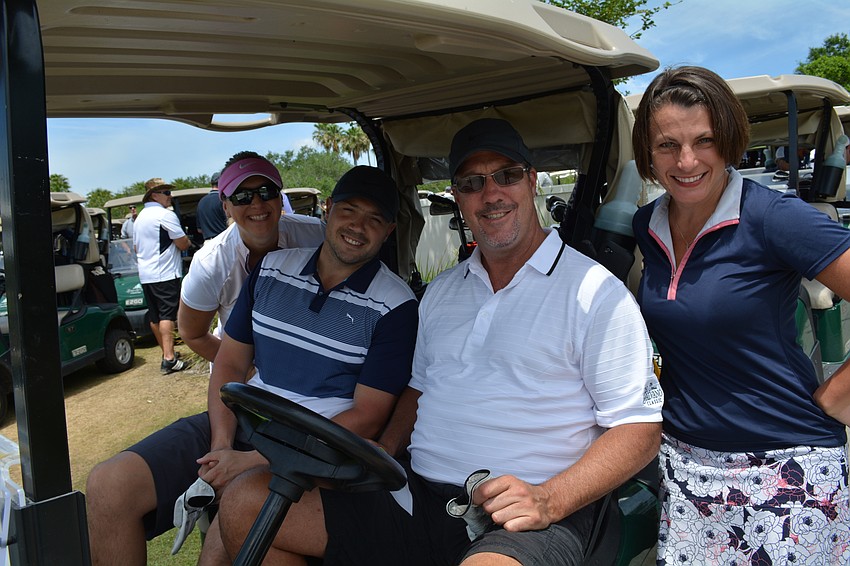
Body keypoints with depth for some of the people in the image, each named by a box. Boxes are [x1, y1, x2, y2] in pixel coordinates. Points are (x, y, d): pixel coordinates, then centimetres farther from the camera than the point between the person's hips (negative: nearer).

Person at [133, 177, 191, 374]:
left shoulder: (139, 218, 19)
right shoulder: (165, 215, -10)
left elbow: (136, 247, 26)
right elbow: (183, 244, -12)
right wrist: (185, 238, 8)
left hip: (145, 275, 9)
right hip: (165, 274, -9)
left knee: (155, 316, 12)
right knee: (167, 315, -11)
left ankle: (167, 353, 25)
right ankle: (168, 359, -15)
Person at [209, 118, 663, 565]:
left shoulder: (595, 292, -4)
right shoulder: (441, 292, 16)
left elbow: (639, 427, -6)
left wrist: (549, 501, -19)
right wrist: (382, 454, 7)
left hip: (523, 519, -6)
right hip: (416, 493, 6)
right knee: (244, 503, -2)